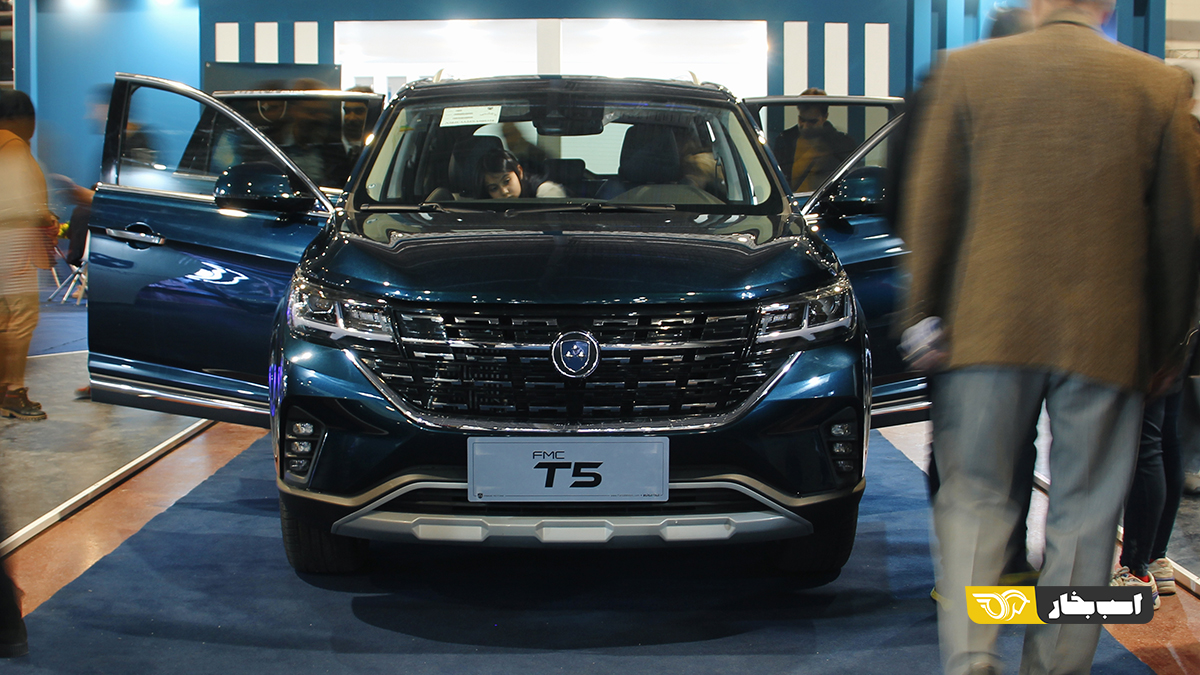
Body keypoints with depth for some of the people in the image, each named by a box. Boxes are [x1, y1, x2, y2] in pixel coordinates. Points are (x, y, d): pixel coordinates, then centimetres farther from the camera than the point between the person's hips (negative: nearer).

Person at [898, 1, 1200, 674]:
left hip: (989, 326, 0)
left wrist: (924, 313, 9)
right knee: (1084, 515, 10)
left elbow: (931, 207, 1)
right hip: (1107, 337, 0)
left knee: (974, 498, 11)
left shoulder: (966, 69, 1)